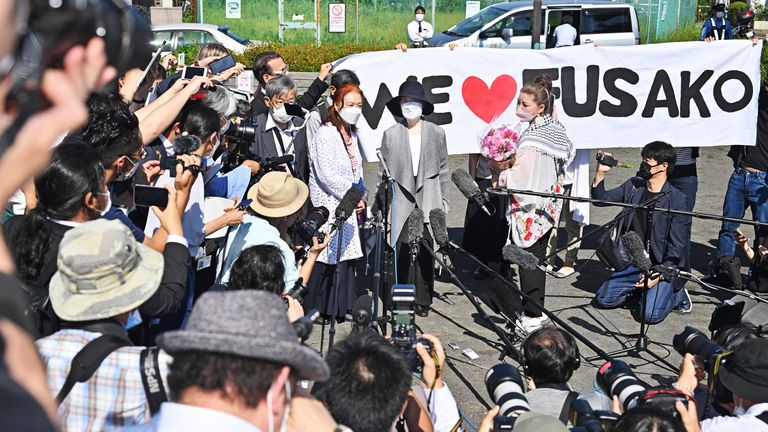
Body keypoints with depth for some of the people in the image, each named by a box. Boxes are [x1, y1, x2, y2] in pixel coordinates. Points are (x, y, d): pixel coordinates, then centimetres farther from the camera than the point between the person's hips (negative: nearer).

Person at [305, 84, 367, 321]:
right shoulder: (326, 134, -12)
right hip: (329, 207, -8)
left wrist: (360, 196, 5)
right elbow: (327, 175, -18)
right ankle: (319, 307, 2)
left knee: (347, 256, 7)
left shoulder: (352, 135, 14)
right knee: (330, 257, -7)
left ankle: (341, 307, 15)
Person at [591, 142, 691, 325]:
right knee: (603, 299, -6)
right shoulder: (633, 186, 3)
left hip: (663, 268, -5)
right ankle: (641, 290, 17)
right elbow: (601, 199, 11)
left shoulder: (677, 200, -14)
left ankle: (676, 292, 9)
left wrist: (658, 275, -23)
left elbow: (677, 247, -14)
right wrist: (600, 173, -6)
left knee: (649, 314, -21)